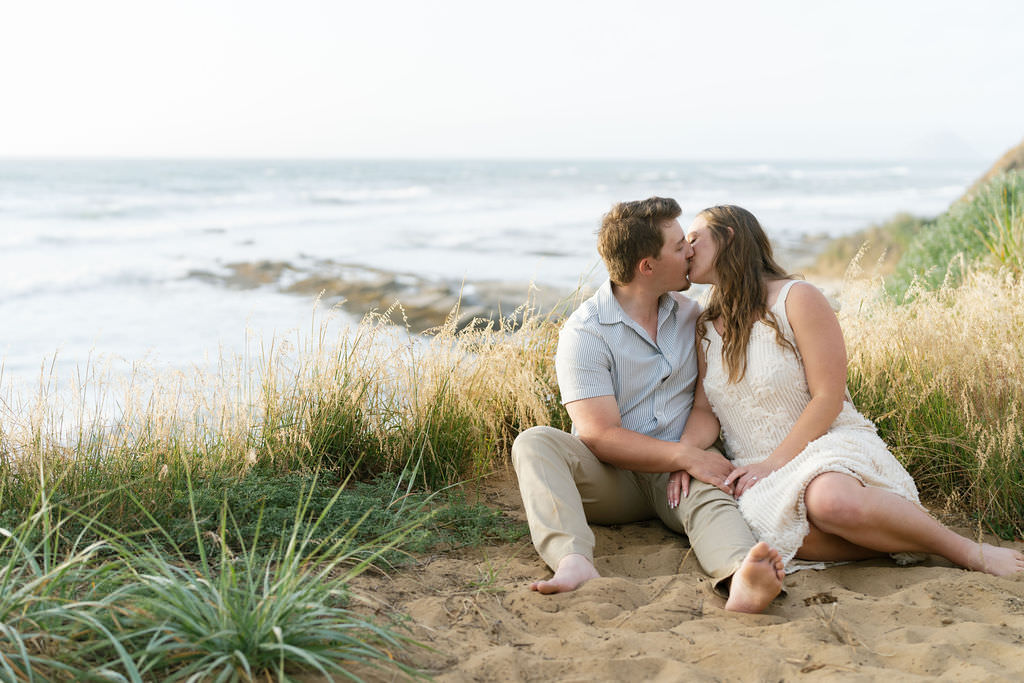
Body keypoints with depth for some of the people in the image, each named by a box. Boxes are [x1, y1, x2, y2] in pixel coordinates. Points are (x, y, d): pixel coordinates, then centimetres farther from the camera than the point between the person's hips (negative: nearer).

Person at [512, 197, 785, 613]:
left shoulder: (690, 315, 10)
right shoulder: (584, 333, -9)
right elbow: (600, 436, -16)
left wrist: (690, 447, -16)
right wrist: (686, 458, -21)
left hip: (679, 471, 2)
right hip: (612, 480, -2)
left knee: (709, 494, -34)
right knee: (534, 443, -29)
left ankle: (740, 581, -67)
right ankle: (574, 563, -54)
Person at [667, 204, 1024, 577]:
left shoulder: (798, 299, -5)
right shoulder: (705, 328, 12)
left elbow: (827, 399, -10)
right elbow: (703, 410, 12)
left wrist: (774, 462, -17)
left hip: (831, 446, -3)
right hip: (759, 477, 3)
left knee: (830, 500, -40)